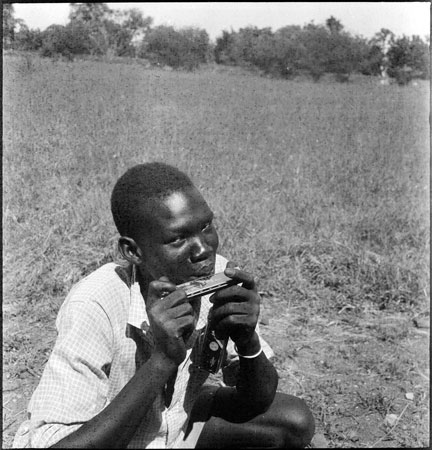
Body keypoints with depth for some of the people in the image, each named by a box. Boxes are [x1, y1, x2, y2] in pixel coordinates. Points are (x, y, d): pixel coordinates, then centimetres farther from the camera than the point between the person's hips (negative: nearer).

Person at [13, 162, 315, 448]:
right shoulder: (94, 309, -32)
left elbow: (259, 402, -9)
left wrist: (248, 341, -30)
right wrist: (162, 361, -41)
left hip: (178, 420, 5)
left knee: (295, 423, -7)